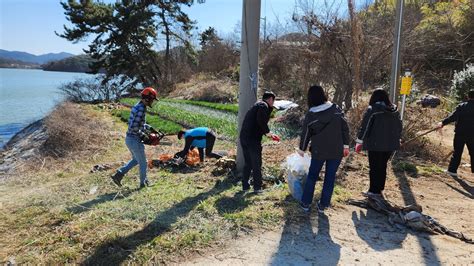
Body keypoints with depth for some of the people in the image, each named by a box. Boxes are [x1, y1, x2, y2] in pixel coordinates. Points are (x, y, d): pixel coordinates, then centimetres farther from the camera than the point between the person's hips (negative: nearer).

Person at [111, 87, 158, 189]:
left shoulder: (137, 106, 9)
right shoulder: (141, 109, -22)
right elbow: (134, 127, -27)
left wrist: (150, 128, 14)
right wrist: (143, 134, -15)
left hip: (129, 138, 9)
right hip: (135, 140, -9)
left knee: (135, 160, 26)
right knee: (143, 162, 11)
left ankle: (118, 175, 20)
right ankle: (143, 182, 28)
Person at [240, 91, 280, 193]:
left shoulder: (258, 105, 23)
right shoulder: (263, 106, -7)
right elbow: (261, 121, -24)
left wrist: (268, 134, 22)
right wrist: (268, 132, -10)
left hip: (243, 137, 9)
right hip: (253, 139, -9)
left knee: (248, 163, 18)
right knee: (256, 163, 3)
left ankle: (245, 185, 22)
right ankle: (257, 187, 10)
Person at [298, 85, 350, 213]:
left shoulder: (310, 115, -9)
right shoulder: (336, 109, -5)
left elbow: (305, 134, 0)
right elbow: (345, 128, -2)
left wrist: (302, 149, 14)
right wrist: (346, 145, 7)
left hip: (318, 151, -1)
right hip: (336, 151, 1)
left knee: (312, 176, 15)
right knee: (330, 177, 12)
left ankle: (305, 203, 20)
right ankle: (323, 205, 19)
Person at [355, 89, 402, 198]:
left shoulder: (372, 109, -10)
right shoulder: (394, 110, 8)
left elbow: (365, 126, -12)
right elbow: (399, 127, 14)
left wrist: (359, 141, -6)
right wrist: (396, 139, 25)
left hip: (375, 144, -5)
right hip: (390, 144, 6)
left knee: (374, 167, 4)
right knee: (382, 166, 15)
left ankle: (374, 191, 8)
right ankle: (379, 189, 23)